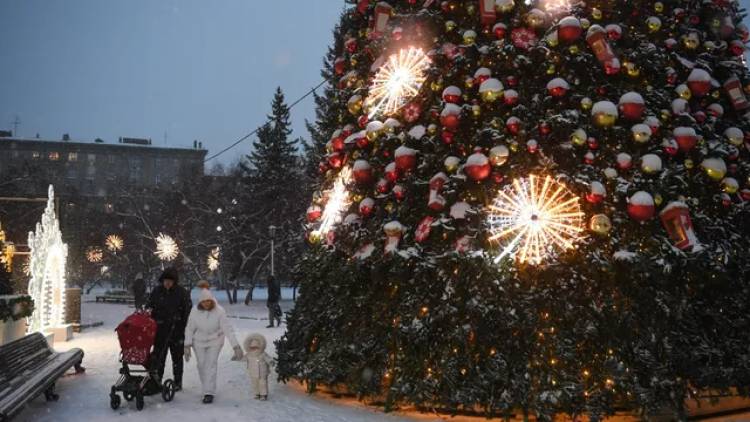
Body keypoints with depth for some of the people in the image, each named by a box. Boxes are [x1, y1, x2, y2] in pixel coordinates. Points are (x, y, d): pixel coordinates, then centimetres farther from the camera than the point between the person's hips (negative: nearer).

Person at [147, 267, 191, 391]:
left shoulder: (182, 292, -5)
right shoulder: (156, 291, 3)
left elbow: (188, 311, -5)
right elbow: (149, 308, 9)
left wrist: (186, 328, -10)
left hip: (176, 330, -2)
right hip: (160, 329, 2)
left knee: (177, 356, 8)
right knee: (158, 357, 5)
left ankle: (178, 382, 18)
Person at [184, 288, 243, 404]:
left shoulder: (219, 311, -24)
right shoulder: (195, 312, -18)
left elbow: (228, 329, -26)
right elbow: (189, 329, -7)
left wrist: (236, 346, -31)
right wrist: (187, 345, -11)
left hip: (215, 341, -2)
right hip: (199, 342, 2)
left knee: (211, 365, -10)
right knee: (201, 365, 7)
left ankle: (209, 393, -6)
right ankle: (207, 389, 26)